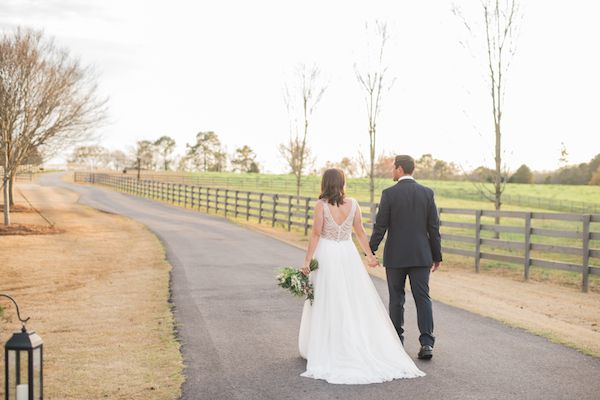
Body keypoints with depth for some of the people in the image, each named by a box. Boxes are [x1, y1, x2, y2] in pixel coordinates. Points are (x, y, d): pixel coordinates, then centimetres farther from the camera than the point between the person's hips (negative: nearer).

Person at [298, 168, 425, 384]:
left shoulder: (321, 205, -10)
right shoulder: (353, 204, 0)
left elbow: (316, 234, -12)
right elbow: (360, 232, 5)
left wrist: (307, 261, -8)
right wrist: (369, 255, 16)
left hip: (326, 255, -3)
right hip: (348, 255, 3)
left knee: (327, 304, 6)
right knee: (357, 302, 9)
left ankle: (325, 350, 14)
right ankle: (364, 349, 10)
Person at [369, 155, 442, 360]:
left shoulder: (389, 193, -8)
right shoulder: (427, 193, 0)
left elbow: (380, 226, -9)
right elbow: (434, 227, 1)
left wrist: (370, 252, 0)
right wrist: (437, 256, 8)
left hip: (395, 256, -2)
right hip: (421, 256, 2)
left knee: (396, 299, 10)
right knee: (423, 298, 4)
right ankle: (426, 343, -4)